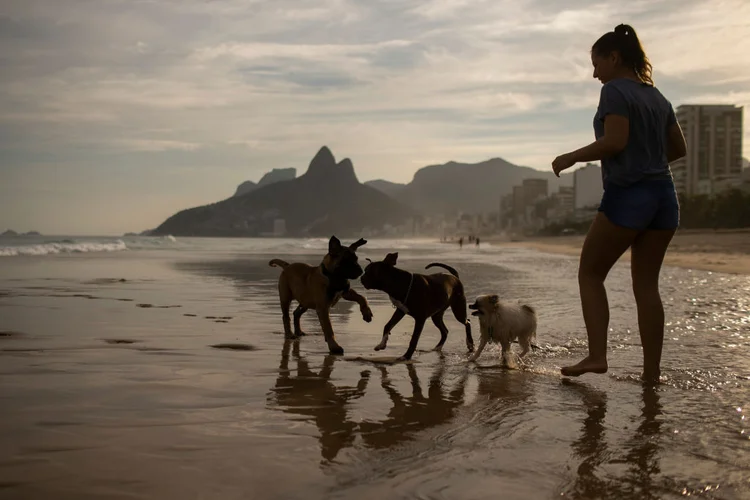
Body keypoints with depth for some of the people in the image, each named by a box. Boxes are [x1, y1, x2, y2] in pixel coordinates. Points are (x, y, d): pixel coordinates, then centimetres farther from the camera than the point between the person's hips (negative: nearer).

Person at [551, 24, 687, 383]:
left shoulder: (615, 91, -7)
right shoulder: (658, 97, 16)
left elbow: (615, 141, -18)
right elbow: (679, 148, 18)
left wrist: (571, 158, -8)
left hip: (627, 195, -7)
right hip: (663, 195, 7)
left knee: (590, 273, 6)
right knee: (646, 284, 9)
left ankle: (597, 355, -4)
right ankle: (652, 372, 7)